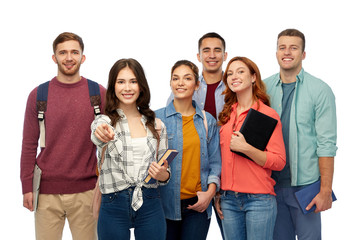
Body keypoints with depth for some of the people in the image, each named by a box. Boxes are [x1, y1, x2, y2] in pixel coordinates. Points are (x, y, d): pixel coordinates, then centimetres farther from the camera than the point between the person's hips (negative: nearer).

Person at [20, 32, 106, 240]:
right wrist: (27, 187, 1)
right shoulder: (38, 95, 4)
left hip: (86, 191, 0)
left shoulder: (99, 94, 2)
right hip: (47, 192, 1)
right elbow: (29, 145, 6)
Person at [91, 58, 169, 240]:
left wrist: (164, 175, -8)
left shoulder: (156, 125, 10)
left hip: (150, 206, 2)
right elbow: (97, 137, -25)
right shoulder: (105, 121, 1)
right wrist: (101, 134, -47)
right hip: (114, 206, -2)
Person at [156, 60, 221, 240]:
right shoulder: (157, 118, 1)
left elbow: (215, 161, 9)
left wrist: (210, 191, -3)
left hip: (198, 205, 2)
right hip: (166, 203, -2)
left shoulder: (208, 121, 9)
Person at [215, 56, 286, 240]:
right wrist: (218, 193, 12)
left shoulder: (268, 114, -5)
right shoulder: (227, 115, 11)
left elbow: (279, 162, -10)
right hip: (228, 199, 5)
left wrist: (246, 148, -20)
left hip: (258, 199, -5)